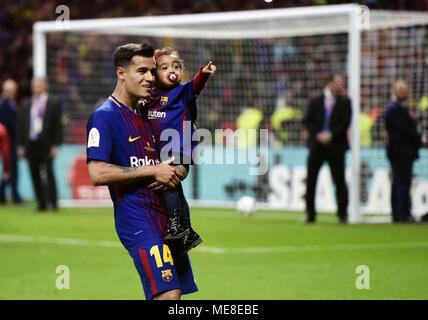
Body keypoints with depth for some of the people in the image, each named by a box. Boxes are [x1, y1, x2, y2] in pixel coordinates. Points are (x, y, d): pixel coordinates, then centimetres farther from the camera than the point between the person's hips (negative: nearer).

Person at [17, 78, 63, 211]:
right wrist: (21, 146, 7)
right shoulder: (27, 106, 13)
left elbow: (58, 125, -1)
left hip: (46, 145, -4)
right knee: (35, 176, 3)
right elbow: (21, 126, 14)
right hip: (31, 145, 4)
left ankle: (53, 203, -5)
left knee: (49, 174, -10)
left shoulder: (53, 104, 2)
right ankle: (41, 203, 7)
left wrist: (55, 145, -8)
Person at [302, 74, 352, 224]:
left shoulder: (344, 103, 4)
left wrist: (330, 135, -16)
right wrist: (318, 134, -13)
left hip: (336, 146, -1)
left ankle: (342, 214, 3)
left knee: (339, 182, -2)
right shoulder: (315, 102, 6)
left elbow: (345, 123, -5)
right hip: (317, 145, 1)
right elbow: (307, 121, 1)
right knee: (310, 181, 1)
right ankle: (310, 214, 8)